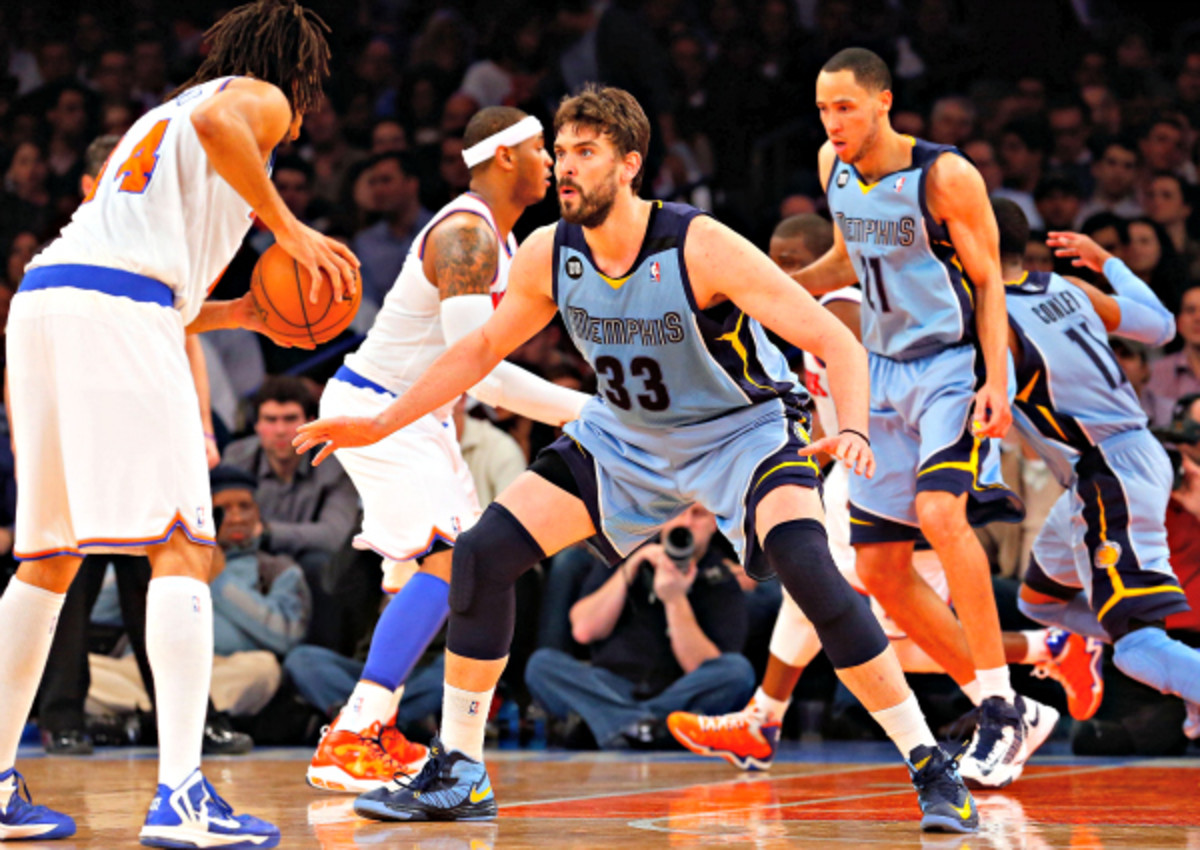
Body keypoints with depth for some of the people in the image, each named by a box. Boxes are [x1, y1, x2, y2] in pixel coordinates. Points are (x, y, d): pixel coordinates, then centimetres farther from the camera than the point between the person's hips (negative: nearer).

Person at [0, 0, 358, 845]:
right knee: (181, 546, -10)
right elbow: (212, 122, -15)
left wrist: (250, 312, 35)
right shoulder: (260, 99, 13)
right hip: (119, 314, -8)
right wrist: (288, 227, -8)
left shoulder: (158, 119, 36)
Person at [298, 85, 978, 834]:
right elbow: (483, 348, 5)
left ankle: (931, 767, -18)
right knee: (485, 553, -7)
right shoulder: (549, 255, -13)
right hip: (626, 438, 5)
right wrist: (381, 425, 1)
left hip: (744, 429, -5)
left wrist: (853, 431, -47)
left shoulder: (700, 247, -29)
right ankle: (457, 776, 6)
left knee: (808, 567, -31)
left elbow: (833, 339, -29)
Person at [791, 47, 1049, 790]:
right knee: (880, 569, 3)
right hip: (887, 373, 7)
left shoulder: (945, 177, -14)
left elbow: (989, 282, -11)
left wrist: (995, 382, -22)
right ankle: (1007, 714, 15)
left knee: (939, 512, -31)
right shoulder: (834, 166, 5)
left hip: (955, 365, -7)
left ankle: (1001, 707, -22)